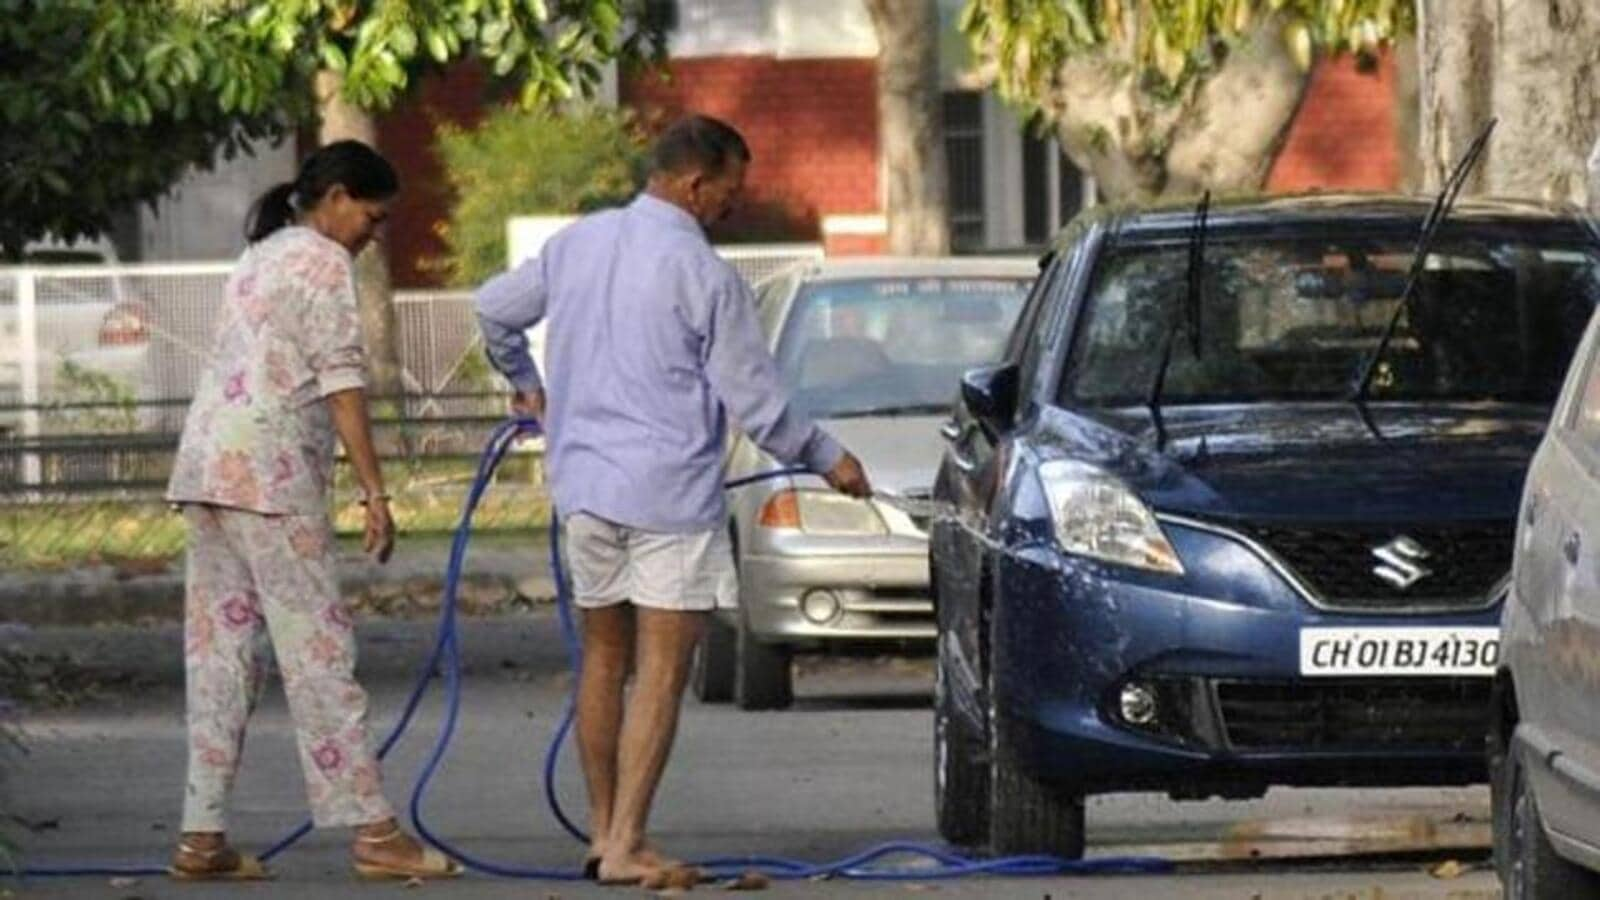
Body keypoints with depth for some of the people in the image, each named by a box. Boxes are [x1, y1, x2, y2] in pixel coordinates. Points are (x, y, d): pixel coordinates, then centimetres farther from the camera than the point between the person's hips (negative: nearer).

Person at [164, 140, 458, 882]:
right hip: (267, 473, -9)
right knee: (316, 646, -7)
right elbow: (340, 380, -12)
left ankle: (203, 835, 5)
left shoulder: (259, 258, 22)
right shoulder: (323, 262, -5)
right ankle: (371, 832, -7)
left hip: (205, 464, 9)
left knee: (220, 648, 7)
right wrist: (373, 490, -15)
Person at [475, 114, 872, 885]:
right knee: (661, 673, -3)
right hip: (669, 494, -6)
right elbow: (754, 400, -9)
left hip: (584, 484, 6)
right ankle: (625, 847, -8)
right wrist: (827, 460, 7)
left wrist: (523, 382, 38)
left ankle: (602, 831, 19)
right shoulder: (704, 275, -12)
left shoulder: (577, 243, 6)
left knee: (604, 659, 16)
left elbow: (493, 308, 20)